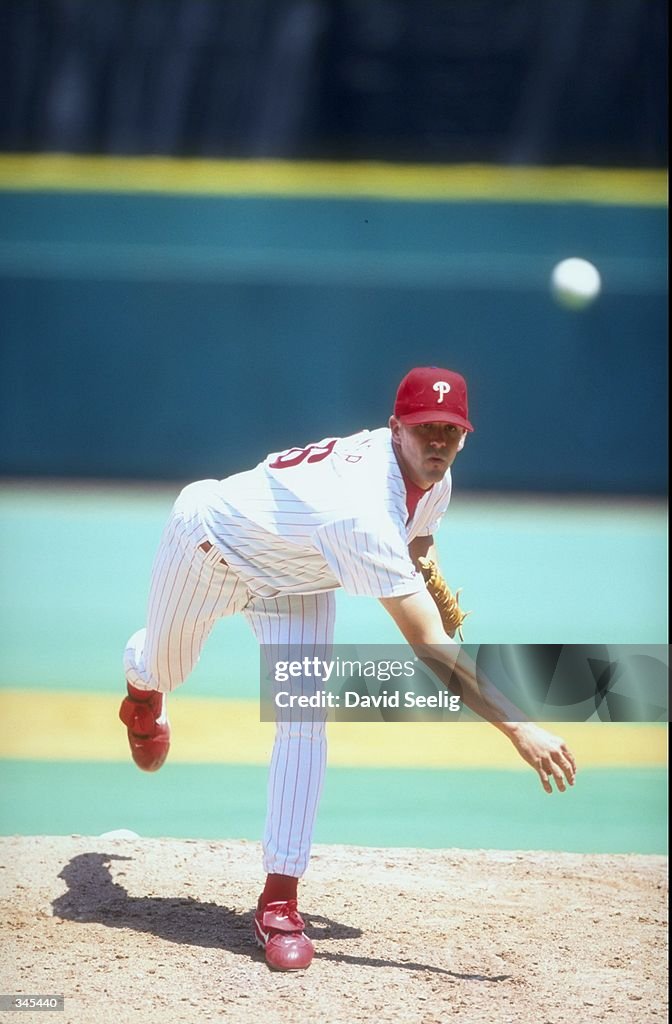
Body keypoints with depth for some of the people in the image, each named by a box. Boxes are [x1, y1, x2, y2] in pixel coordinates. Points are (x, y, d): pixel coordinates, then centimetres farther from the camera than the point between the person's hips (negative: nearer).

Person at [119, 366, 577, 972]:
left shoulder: (434, 478, -21)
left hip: (293, 575, 5)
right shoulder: (362, 511, -47)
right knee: (165, 667, 21)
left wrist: (434, 584, -15)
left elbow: (418, 542, 7)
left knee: (304, 714, -12)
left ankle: (280, 900, -10)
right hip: (211, 542, -5)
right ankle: (140, 678, 63)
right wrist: (518, 728, -55)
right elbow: (427, 648, -51)